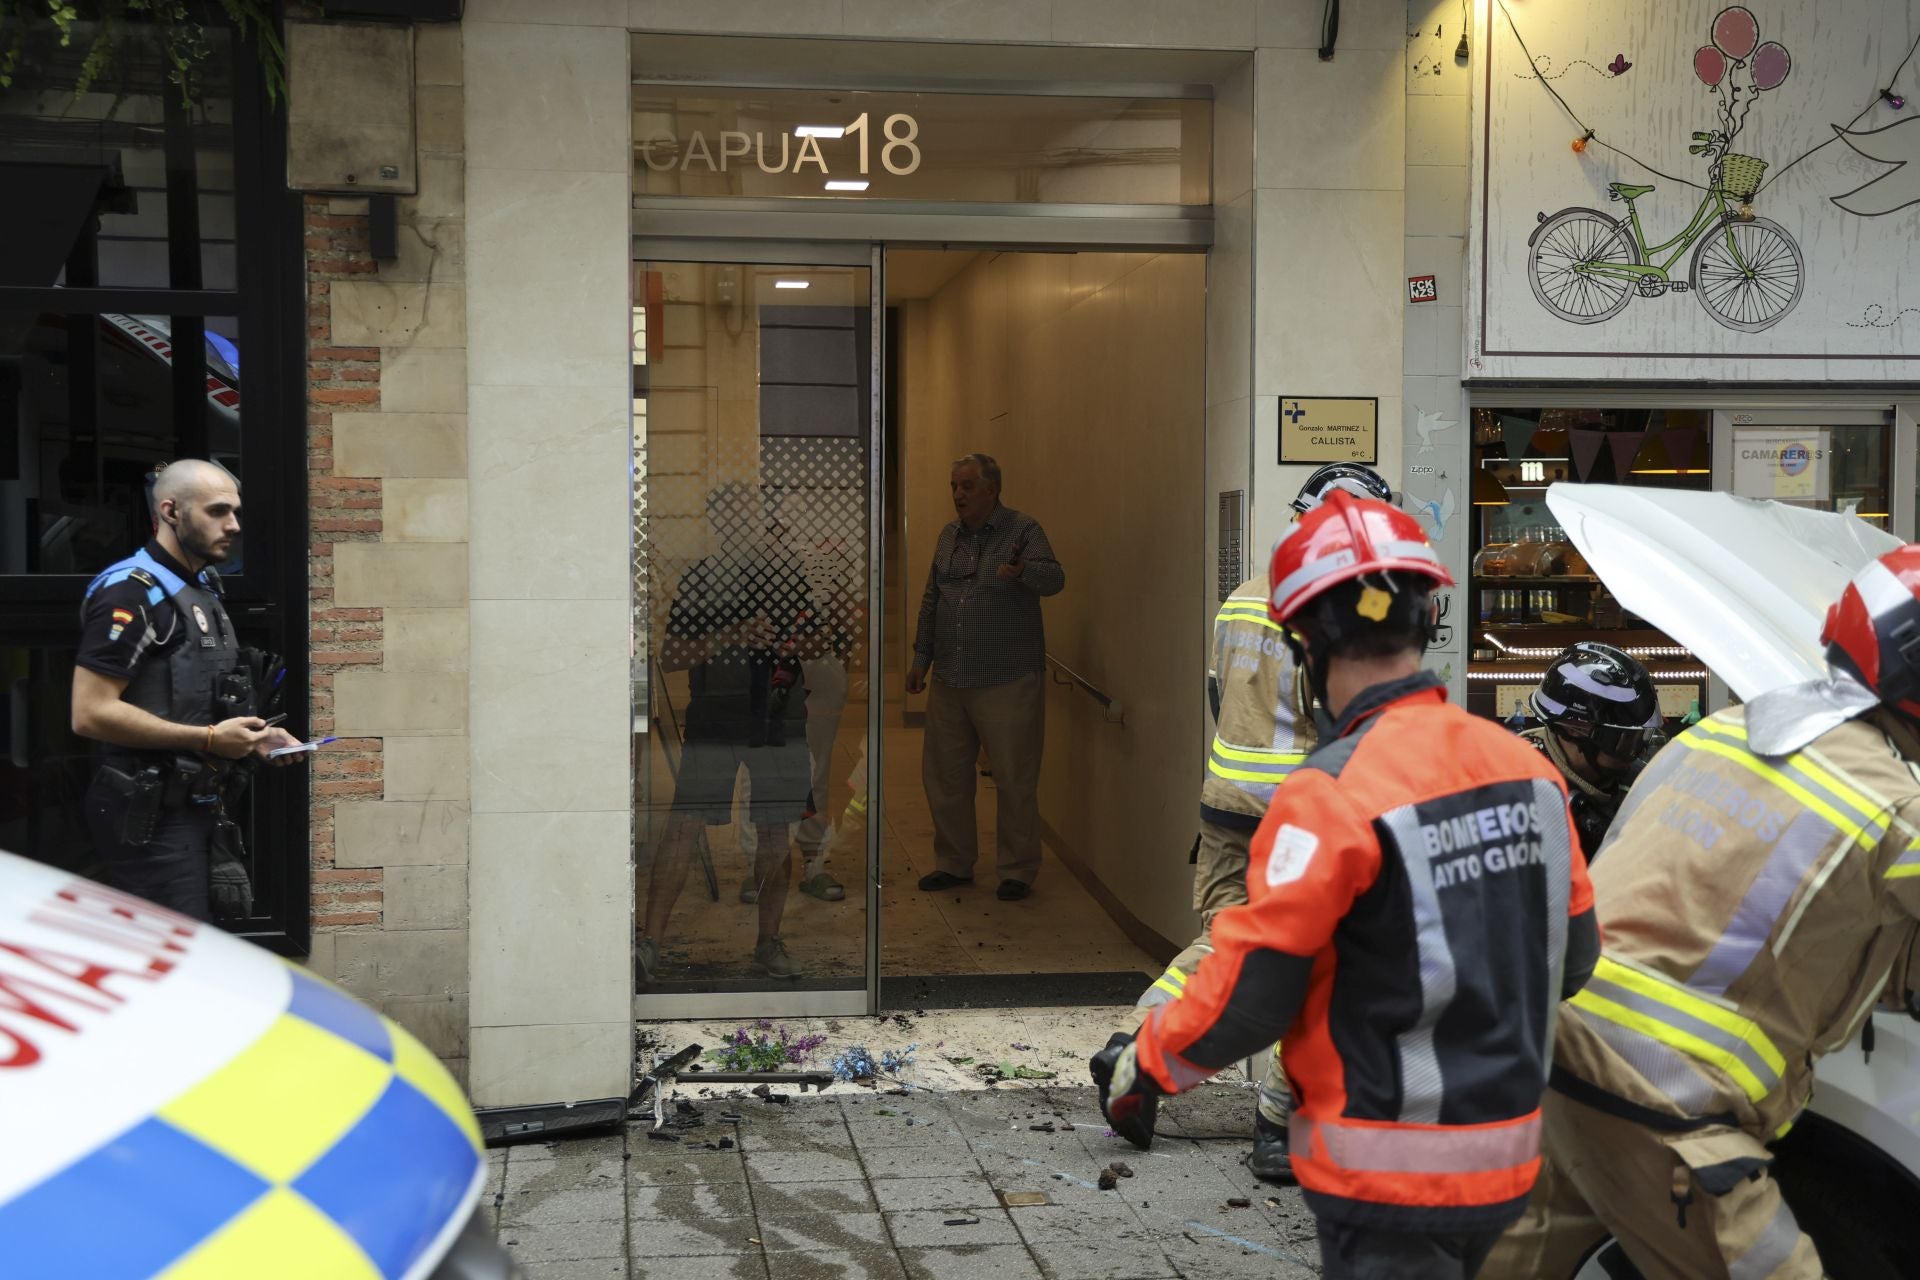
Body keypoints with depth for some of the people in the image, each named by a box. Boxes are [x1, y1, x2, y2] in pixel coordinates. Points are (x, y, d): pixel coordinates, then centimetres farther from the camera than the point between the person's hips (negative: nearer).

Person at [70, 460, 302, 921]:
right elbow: (91, 714, -21)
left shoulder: (201, 590, 18)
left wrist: (253, 736, 9)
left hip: (195, 809, 10)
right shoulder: (132, 591, -13)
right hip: (151, 818, -10)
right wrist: (210, 739, -20)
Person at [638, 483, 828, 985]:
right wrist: (736, 635, -18)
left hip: (780, 722, 3)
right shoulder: (699, 580, -1)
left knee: (775, 835, 7)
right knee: (682, 829, -9)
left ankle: (769, 940, 20)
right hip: (712, 722, -3)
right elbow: (670, 657, -8)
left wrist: (794, 646, -6)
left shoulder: (788, 575, 9)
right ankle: (649, 944, -5)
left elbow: (819, 641, 18)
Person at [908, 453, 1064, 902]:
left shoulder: (1023, 530, -7)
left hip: (1008, 682, -6)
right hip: (950, 681, 6)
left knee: (1015, 781, 1)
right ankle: (954, 863, 26)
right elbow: (931, 601, 19)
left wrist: (1023, 570, -46)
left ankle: (1018, 870, 14)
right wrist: (921, 659, 15)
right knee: (944, 776, 12)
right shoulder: (949, 536, 12)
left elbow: (1053, 578, -24)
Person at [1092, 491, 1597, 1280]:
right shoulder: (1526, 766, -1)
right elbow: (1573, 954, 9)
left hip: (1392, 1178, -7)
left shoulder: (1333, 793, -22)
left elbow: (1250, 992, -18)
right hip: (1508, 1158, 7)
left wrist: (1146, 1065, -1)